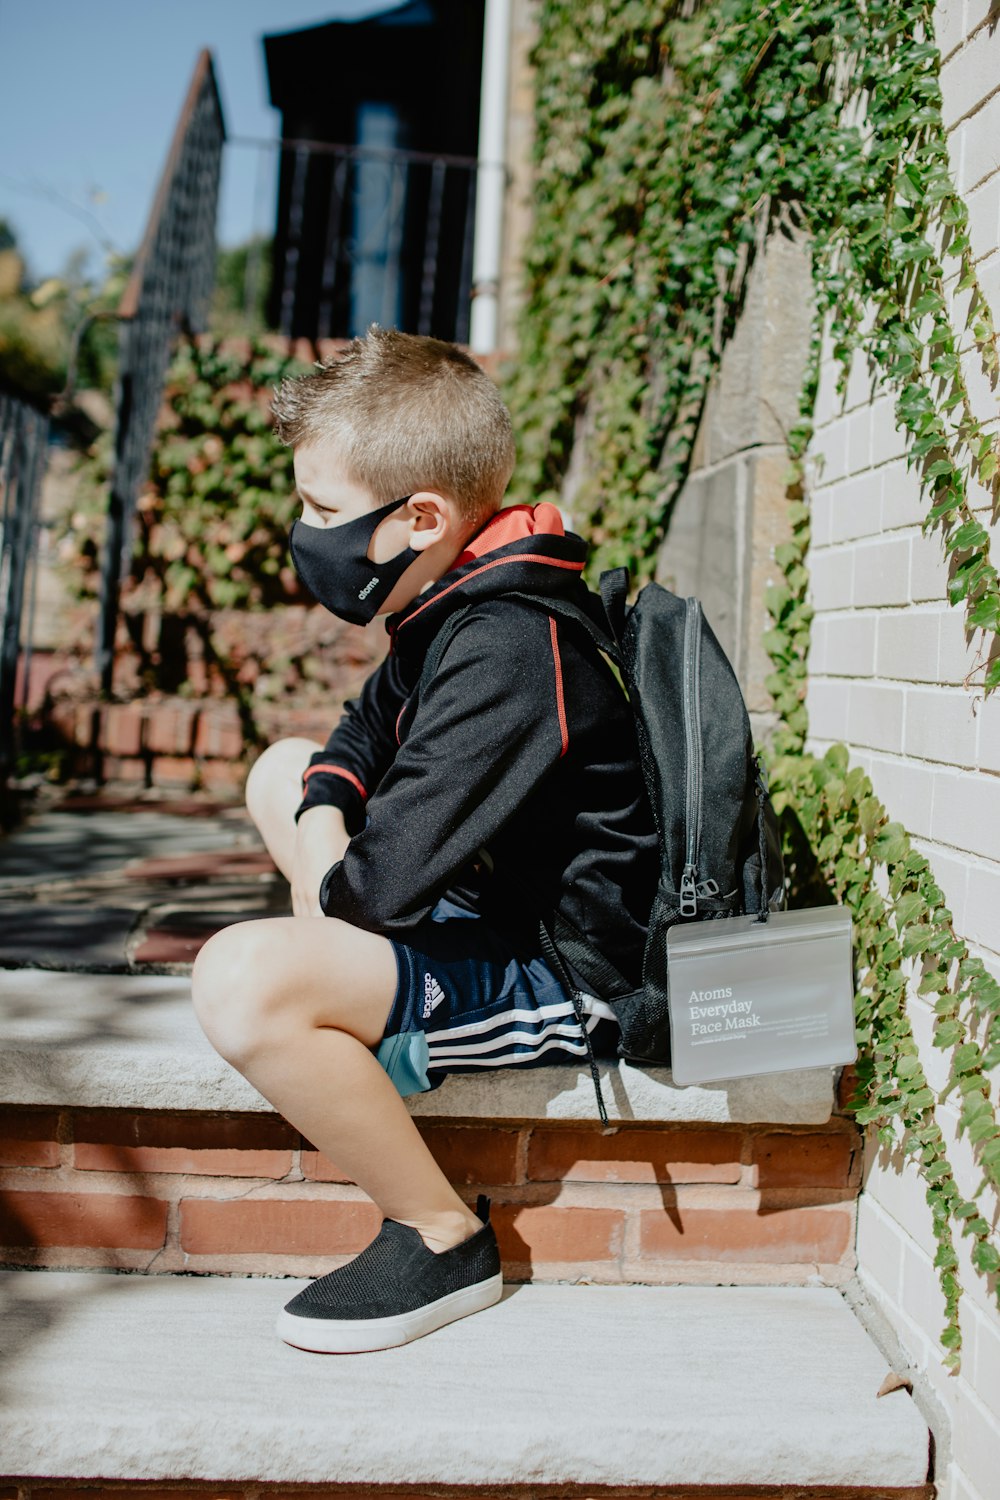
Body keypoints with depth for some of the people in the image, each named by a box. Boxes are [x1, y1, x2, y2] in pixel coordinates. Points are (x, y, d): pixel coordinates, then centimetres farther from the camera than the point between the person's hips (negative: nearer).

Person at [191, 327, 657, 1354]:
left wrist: (330, 883, -8)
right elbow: (362, 739, 20)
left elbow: (385, 879, -30)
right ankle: (354, 1028, 19)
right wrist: (323, 825, 0)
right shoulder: (450, 607, 4)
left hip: (572, 974, -11)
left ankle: (444, 1239, -11)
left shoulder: (507, 653, -27)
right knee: (282, 769, 21)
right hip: (497, 905, 11)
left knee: (243, 981, -30)